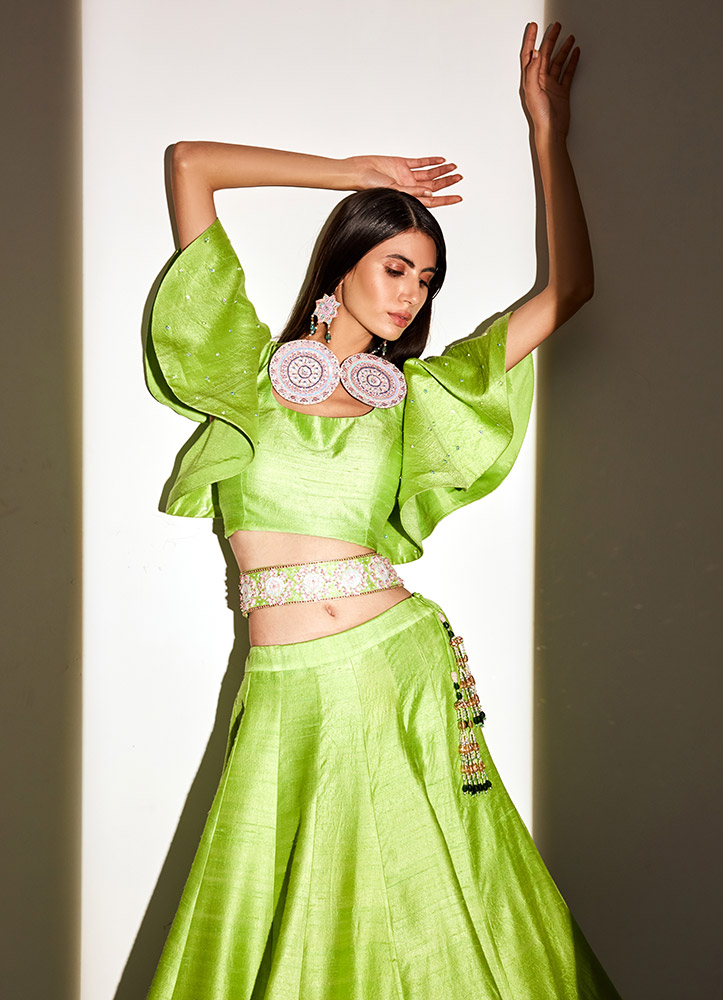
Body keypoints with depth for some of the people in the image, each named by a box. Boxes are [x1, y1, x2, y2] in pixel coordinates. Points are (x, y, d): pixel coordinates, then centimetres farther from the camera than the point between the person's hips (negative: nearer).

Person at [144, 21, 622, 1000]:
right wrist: (357, 172, 8)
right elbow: (188, 163, 4)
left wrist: (547, 131, 10)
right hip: (288, 697, -1)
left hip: (406, 671, 2)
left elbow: (567, 291, 8)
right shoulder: (250, 369, 5)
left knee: (431, 914, 10)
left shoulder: (411, 394, 9)